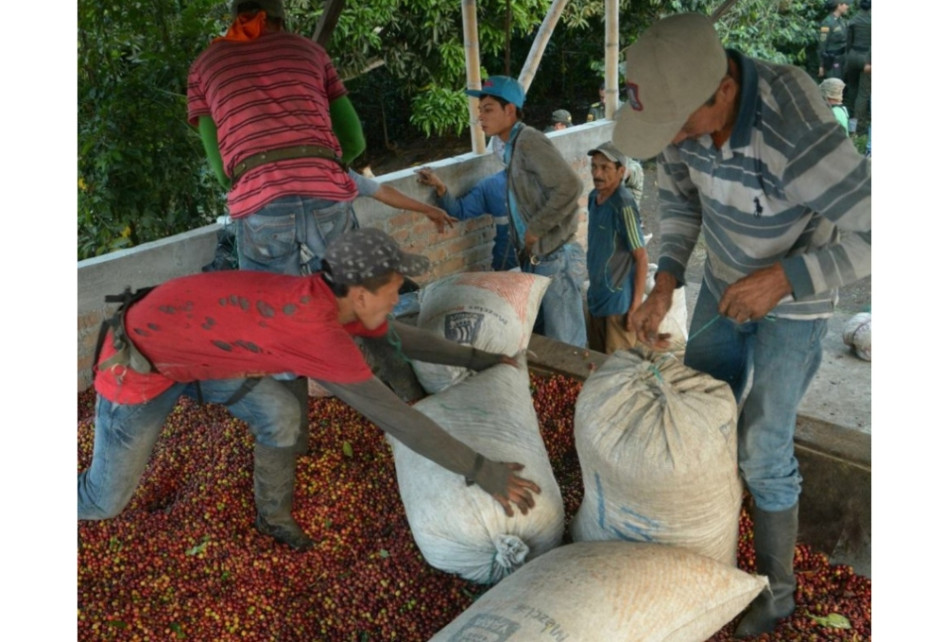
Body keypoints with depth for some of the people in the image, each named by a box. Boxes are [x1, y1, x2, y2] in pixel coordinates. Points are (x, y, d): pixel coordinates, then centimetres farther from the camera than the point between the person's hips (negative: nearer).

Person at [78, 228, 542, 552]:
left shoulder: (328, 298, -10)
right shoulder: (316, 330, -36)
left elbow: (399, 337, 6)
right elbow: (396, 418, -35)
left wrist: (474, 358, 10)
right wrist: (482, 471, -28)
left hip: (190, 345, 7)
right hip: (136, 362, -7)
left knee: (280, 414, -6)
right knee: (106, 499, 8)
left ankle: (273, 514, 18)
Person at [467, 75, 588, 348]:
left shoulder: (528, 140, -15)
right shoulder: (512, 147, 14)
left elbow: (570, 186, -26)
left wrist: (535, 230, -18)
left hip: (556, 259, -10)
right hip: (535, 260, 10)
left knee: (565, 347, -1)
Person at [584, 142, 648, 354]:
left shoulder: (623, 205, -20)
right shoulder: (594, 197, 4)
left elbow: (641, 258, -17)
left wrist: (637, 305, -17)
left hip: (618, 303, -8)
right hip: (596, 298, 8)